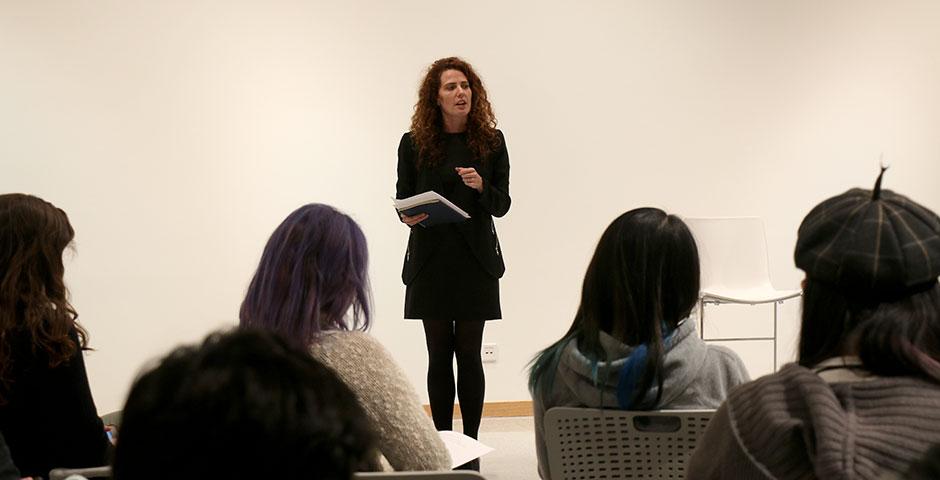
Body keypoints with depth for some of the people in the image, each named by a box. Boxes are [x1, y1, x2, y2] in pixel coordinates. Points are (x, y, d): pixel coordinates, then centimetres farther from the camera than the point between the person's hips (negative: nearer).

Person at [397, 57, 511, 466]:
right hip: (430, 259, 0)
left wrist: (481, 186, -17)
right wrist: (406, 217, -15)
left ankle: (471, 447, 6)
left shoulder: (491, 142, 3)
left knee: (469, 354, 0)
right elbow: (403, 198, 7)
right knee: (439, 355, 3)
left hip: (475, 259, 0)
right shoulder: (414, 143, 2)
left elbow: (502, 205, 3)